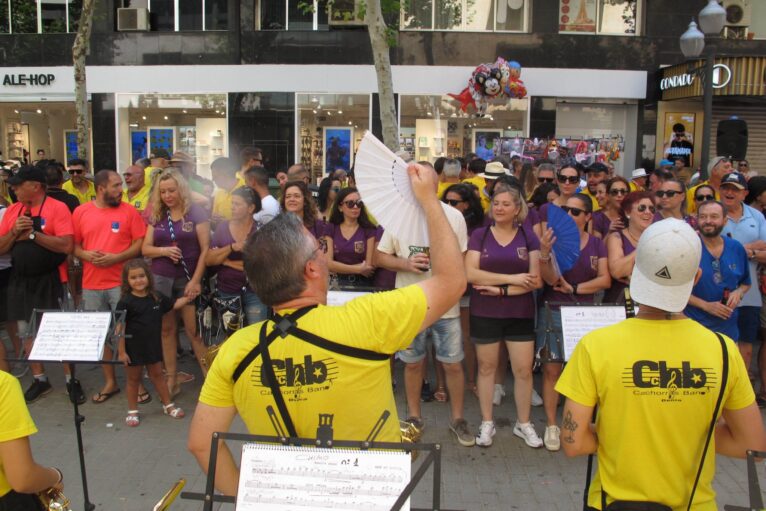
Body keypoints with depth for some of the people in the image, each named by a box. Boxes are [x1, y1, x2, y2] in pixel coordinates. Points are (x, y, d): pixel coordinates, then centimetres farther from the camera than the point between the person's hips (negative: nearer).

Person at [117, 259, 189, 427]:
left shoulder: (157, 297, -1)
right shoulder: (125, 302, -15)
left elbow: (173, 305, 16)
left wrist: (188, 297, 1)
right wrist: (121, 351, -16)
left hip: (153, 345, 4)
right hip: (133, 348, -4)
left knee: (157, 375, 17)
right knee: (134, 379, 11)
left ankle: (168, 405, 28)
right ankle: (132, 411, 25)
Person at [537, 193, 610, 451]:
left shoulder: (596, 244, 5)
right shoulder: (554, 238, -3)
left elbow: (605, 280, -1)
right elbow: (551, 279, -13)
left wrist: (573, 288, -11)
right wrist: (545, 253, -31)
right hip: (553, 312, -2)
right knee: (551, 370, 1)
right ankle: (552, 425, 12)